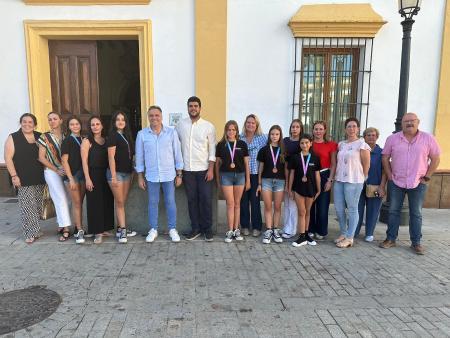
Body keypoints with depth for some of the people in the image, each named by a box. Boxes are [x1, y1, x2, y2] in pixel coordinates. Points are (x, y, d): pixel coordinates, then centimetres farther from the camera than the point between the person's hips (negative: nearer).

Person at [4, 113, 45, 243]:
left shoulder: (40, 137, 10)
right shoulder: (13, 138, -1)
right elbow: (8, 158, -6)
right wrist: (14, 176, -13)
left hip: (39, 178, 4)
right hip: (23, 179, -4)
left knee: (38, 205, 9)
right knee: (27, 206, -5)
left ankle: (34, 229, 23)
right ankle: (31, 233, 3)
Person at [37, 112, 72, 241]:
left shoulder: (66, 136, 6)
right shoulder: (45, 137, -1)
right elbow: (41, 158, -3)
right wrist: (56, 170, -10)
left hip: (66, 171, 3)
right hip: (52, 172, -3)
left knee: (65, 199, 5)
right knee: (61, 199, -8)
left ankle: (61, 225, 20)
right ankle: (66, 229, -4)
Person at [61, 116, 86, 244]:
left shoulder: (83, 140, 11)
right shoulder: (67, 141, -3)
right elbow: (64, 161, -7)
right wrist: (71, 179, -13)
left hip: (83, 174, 5)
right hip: (72, 175, -4)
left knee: (80, 203, 10)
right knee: (76, 203, -2)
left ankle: (79, 229, 18)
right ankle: (79, 231, 3)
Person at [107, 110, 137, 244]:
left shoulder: (127, 135, 13)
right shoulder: (113, 136, -6)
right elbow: (111, 157, -11)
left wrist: (131, 172, 12)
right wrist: (113, 176, -16)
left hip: (127, 172, 6)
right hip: (116, 172, -6)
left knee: (123, 202, 9)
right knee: (119, 202, -2)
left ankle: (121, 228, 16)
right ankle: (122, 230, 3)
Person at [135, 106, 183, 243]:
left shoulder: (171, 132, -2)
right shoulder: (142, 134, 0)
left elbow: (177, 154, 1)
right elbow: (139, 156, 4)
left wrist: (179, 174, -1)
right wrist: (140, 177, 3)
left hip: (169, 175, -1)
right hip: (151, 175, 1)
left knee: (170, 202, 6)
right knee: (153, 203, 10)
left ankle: (172, 229, 19)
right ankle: (153, 230, 23)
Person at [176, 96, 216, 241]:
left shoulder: (208, 126, -2)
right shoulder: (180, 125, 3)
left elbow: (212, 149, -1)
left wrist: (211, 169, -8)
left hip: (204, 169, -2)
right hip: (187, 170, 2)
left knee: (206, 200, 0)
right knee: (192, 200, 8)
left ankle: (207, 229, 15)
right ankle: (195, 228, 20)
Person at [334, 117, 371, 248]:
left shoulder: (362, 145, -6)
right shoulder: (341, 144, 12)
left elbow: (366, 165, -4)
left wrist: (361, 179, 3)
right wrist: (334, 177, 11)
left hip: (353, 181, -6)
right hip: (339, 180, 6)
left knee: (352, 209, 2)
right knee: (338, 208, 9)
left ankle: (349, 238, 10)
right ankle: (343, 233, 25)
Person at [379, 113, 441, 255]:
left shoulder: (428, 138, -2)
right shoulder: (392, 139, 0)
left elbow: (435, 158, 2)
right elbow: (385, 158, 4)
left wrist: (427, 177, -2)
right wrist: (390, 176, -1)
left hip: (418, 184, -1)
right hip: (396, 182, 1)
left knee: (416, 214, 8)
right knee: (393, 211, 7)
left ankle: (416, 243, 18)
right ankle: (390, 239, 17)